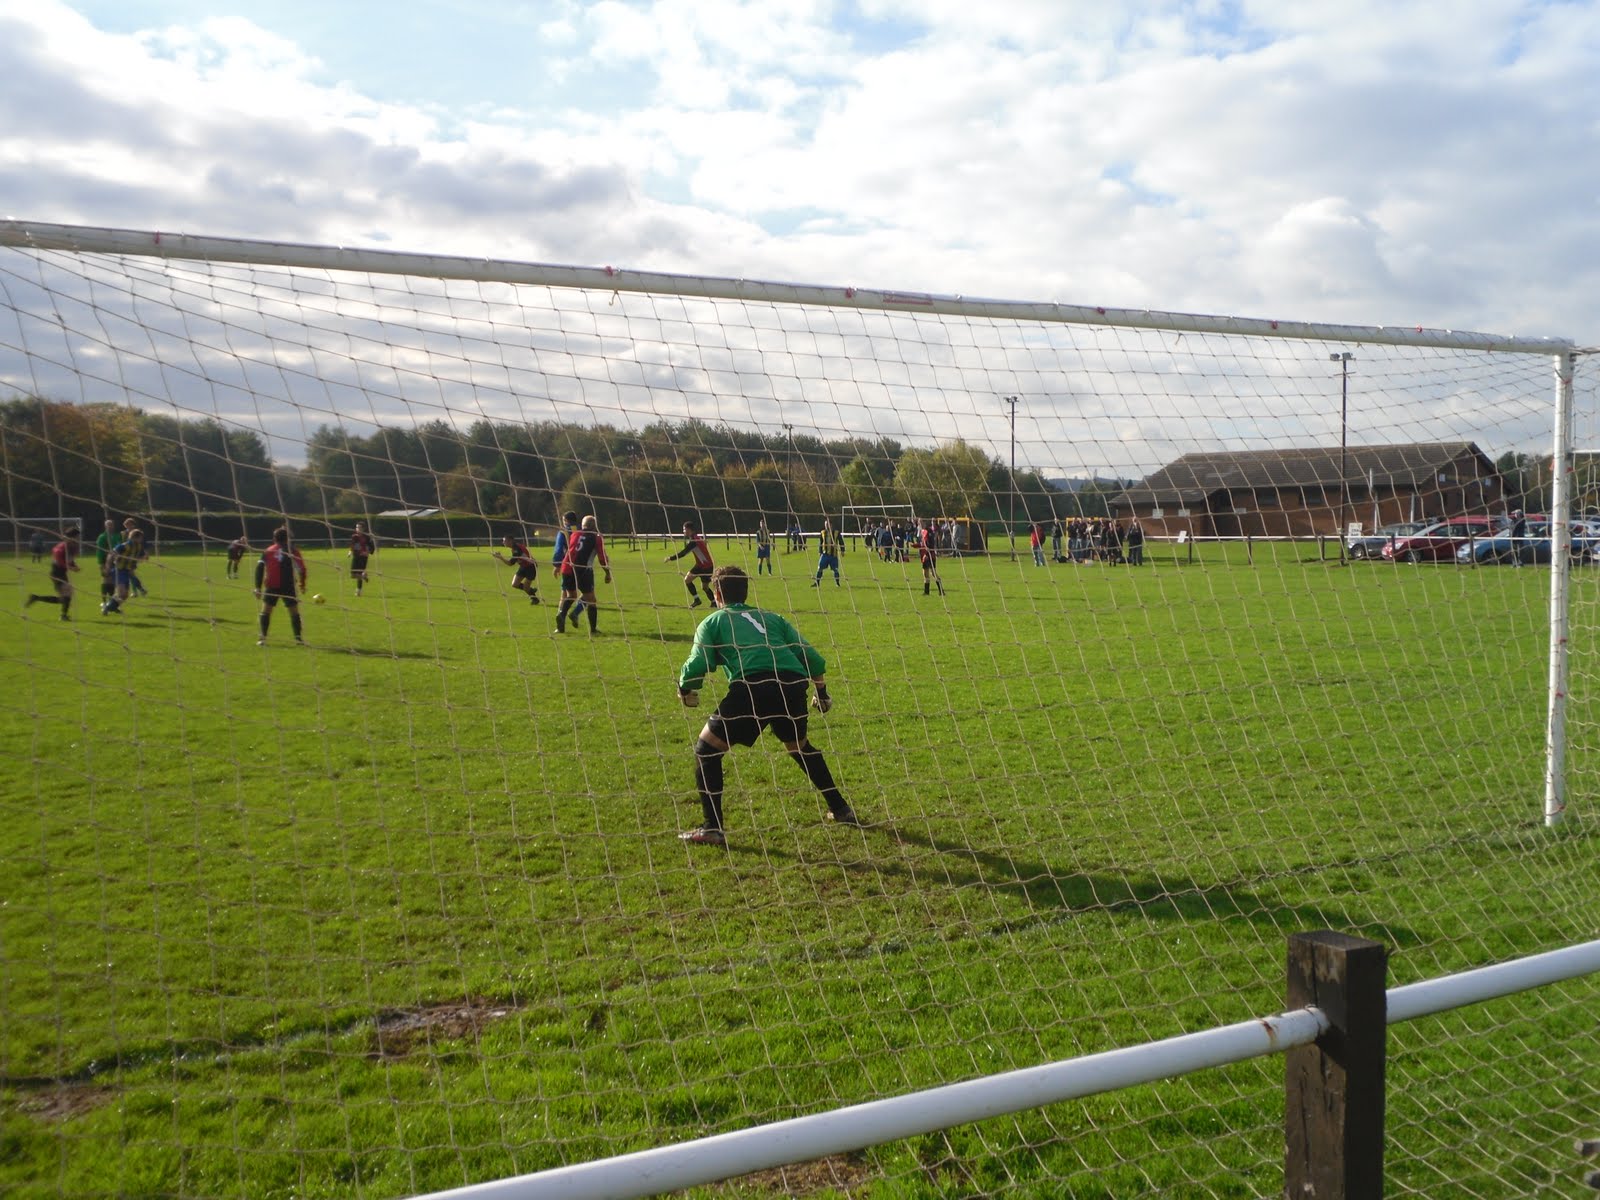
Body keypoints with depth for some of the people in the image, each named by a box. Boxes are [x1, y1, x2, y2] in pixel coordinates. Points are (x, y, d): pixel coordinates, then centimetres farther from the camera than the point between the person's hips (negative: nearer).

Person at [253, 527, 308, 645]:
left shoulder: (269, 551, 9)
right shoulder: (292, 550, 4)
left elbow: (260, 568, 2)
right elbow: (301, 568, 0)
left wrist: (258, 587, 2)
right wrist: (302, 584, 12)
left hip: (271, 586, 1)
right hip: (288, 586, -1)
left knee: (266, 611, 10)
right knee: (294, 612, 8)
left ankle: (262, 637, 3)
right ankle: (298, 637, 3)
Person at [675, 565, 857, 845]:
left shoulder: (712, 621, 19)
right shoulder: (770, 617, 30)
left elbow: (698, 664, 3)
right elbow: (810, 656, 24)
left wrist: (685, 690, 22)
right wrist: (822, 692, 36)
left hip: (752, 686, -5)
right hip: (793, 684, 5)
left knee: (707, 748, 11)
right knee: (799, 746, 32)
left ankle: (712, 828, 5)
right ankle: (841, 810, 37)